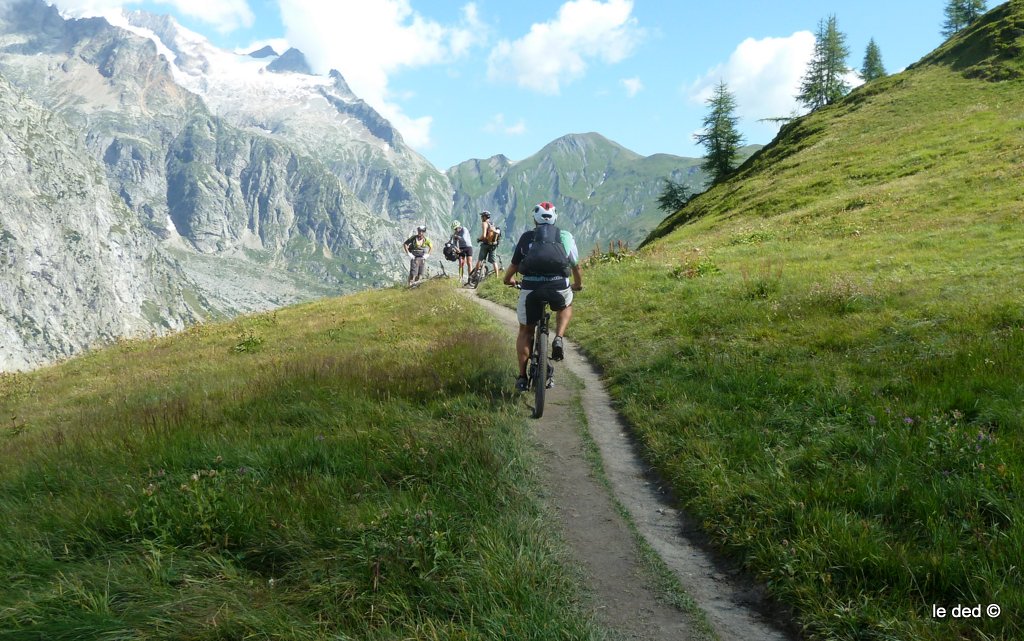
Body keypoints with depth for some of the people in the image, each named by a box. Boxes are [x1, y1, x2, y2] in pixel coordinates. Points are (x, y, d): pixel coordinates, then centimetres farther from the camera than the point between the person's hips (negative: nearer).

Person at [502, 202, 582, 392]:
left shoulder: (526, 237, 17)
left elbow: (514, 265, 23)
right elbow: (576, 266, 29)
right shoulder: (565, 236, 20)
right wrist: (578, 284, 49)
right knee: (566, 307, 35)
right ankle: (558, 339, 10)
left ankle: (522, 377, 19)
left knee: (525, 331, 19)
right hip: (559, 287, 0)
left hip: (530, 288, 0)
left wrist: (508, 280, 45)